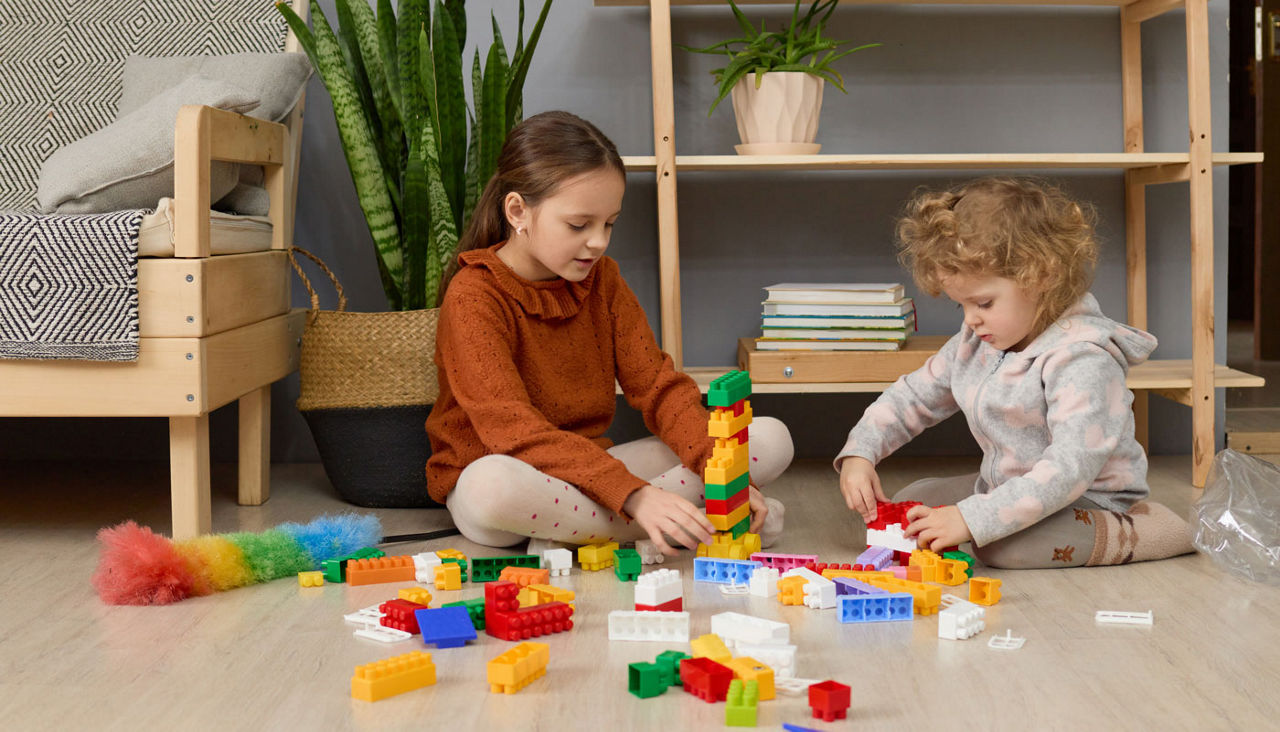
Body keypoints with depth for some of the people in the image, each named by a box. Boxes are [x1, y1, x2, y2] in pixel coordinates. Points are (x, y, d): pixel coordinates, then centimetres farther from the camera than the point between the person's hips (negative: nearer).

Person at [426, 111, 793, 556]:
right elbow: (513, 430, -27)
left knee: (771, 439, -5)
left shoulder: (602, 278, 4)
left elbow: (657, 386, 0)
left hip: (589, 468, 6)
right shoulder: (474, 297, -16)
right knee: (494, 486, -45)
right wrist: (633, 496, -38)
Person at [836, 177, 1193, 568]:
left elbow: (1072, 467, -36)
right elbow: (913, 396, 12)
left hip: (1085, 502, -8)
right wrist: (859, 453, -4)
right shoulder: (976, 342, 0)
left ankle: (1133, 533, -13)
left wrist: (973, 519, -41)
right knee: (910, 501, 2)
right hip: (1006, 487, 8)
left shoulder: (1082, 360, -27)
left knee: (1001, 545, -33)